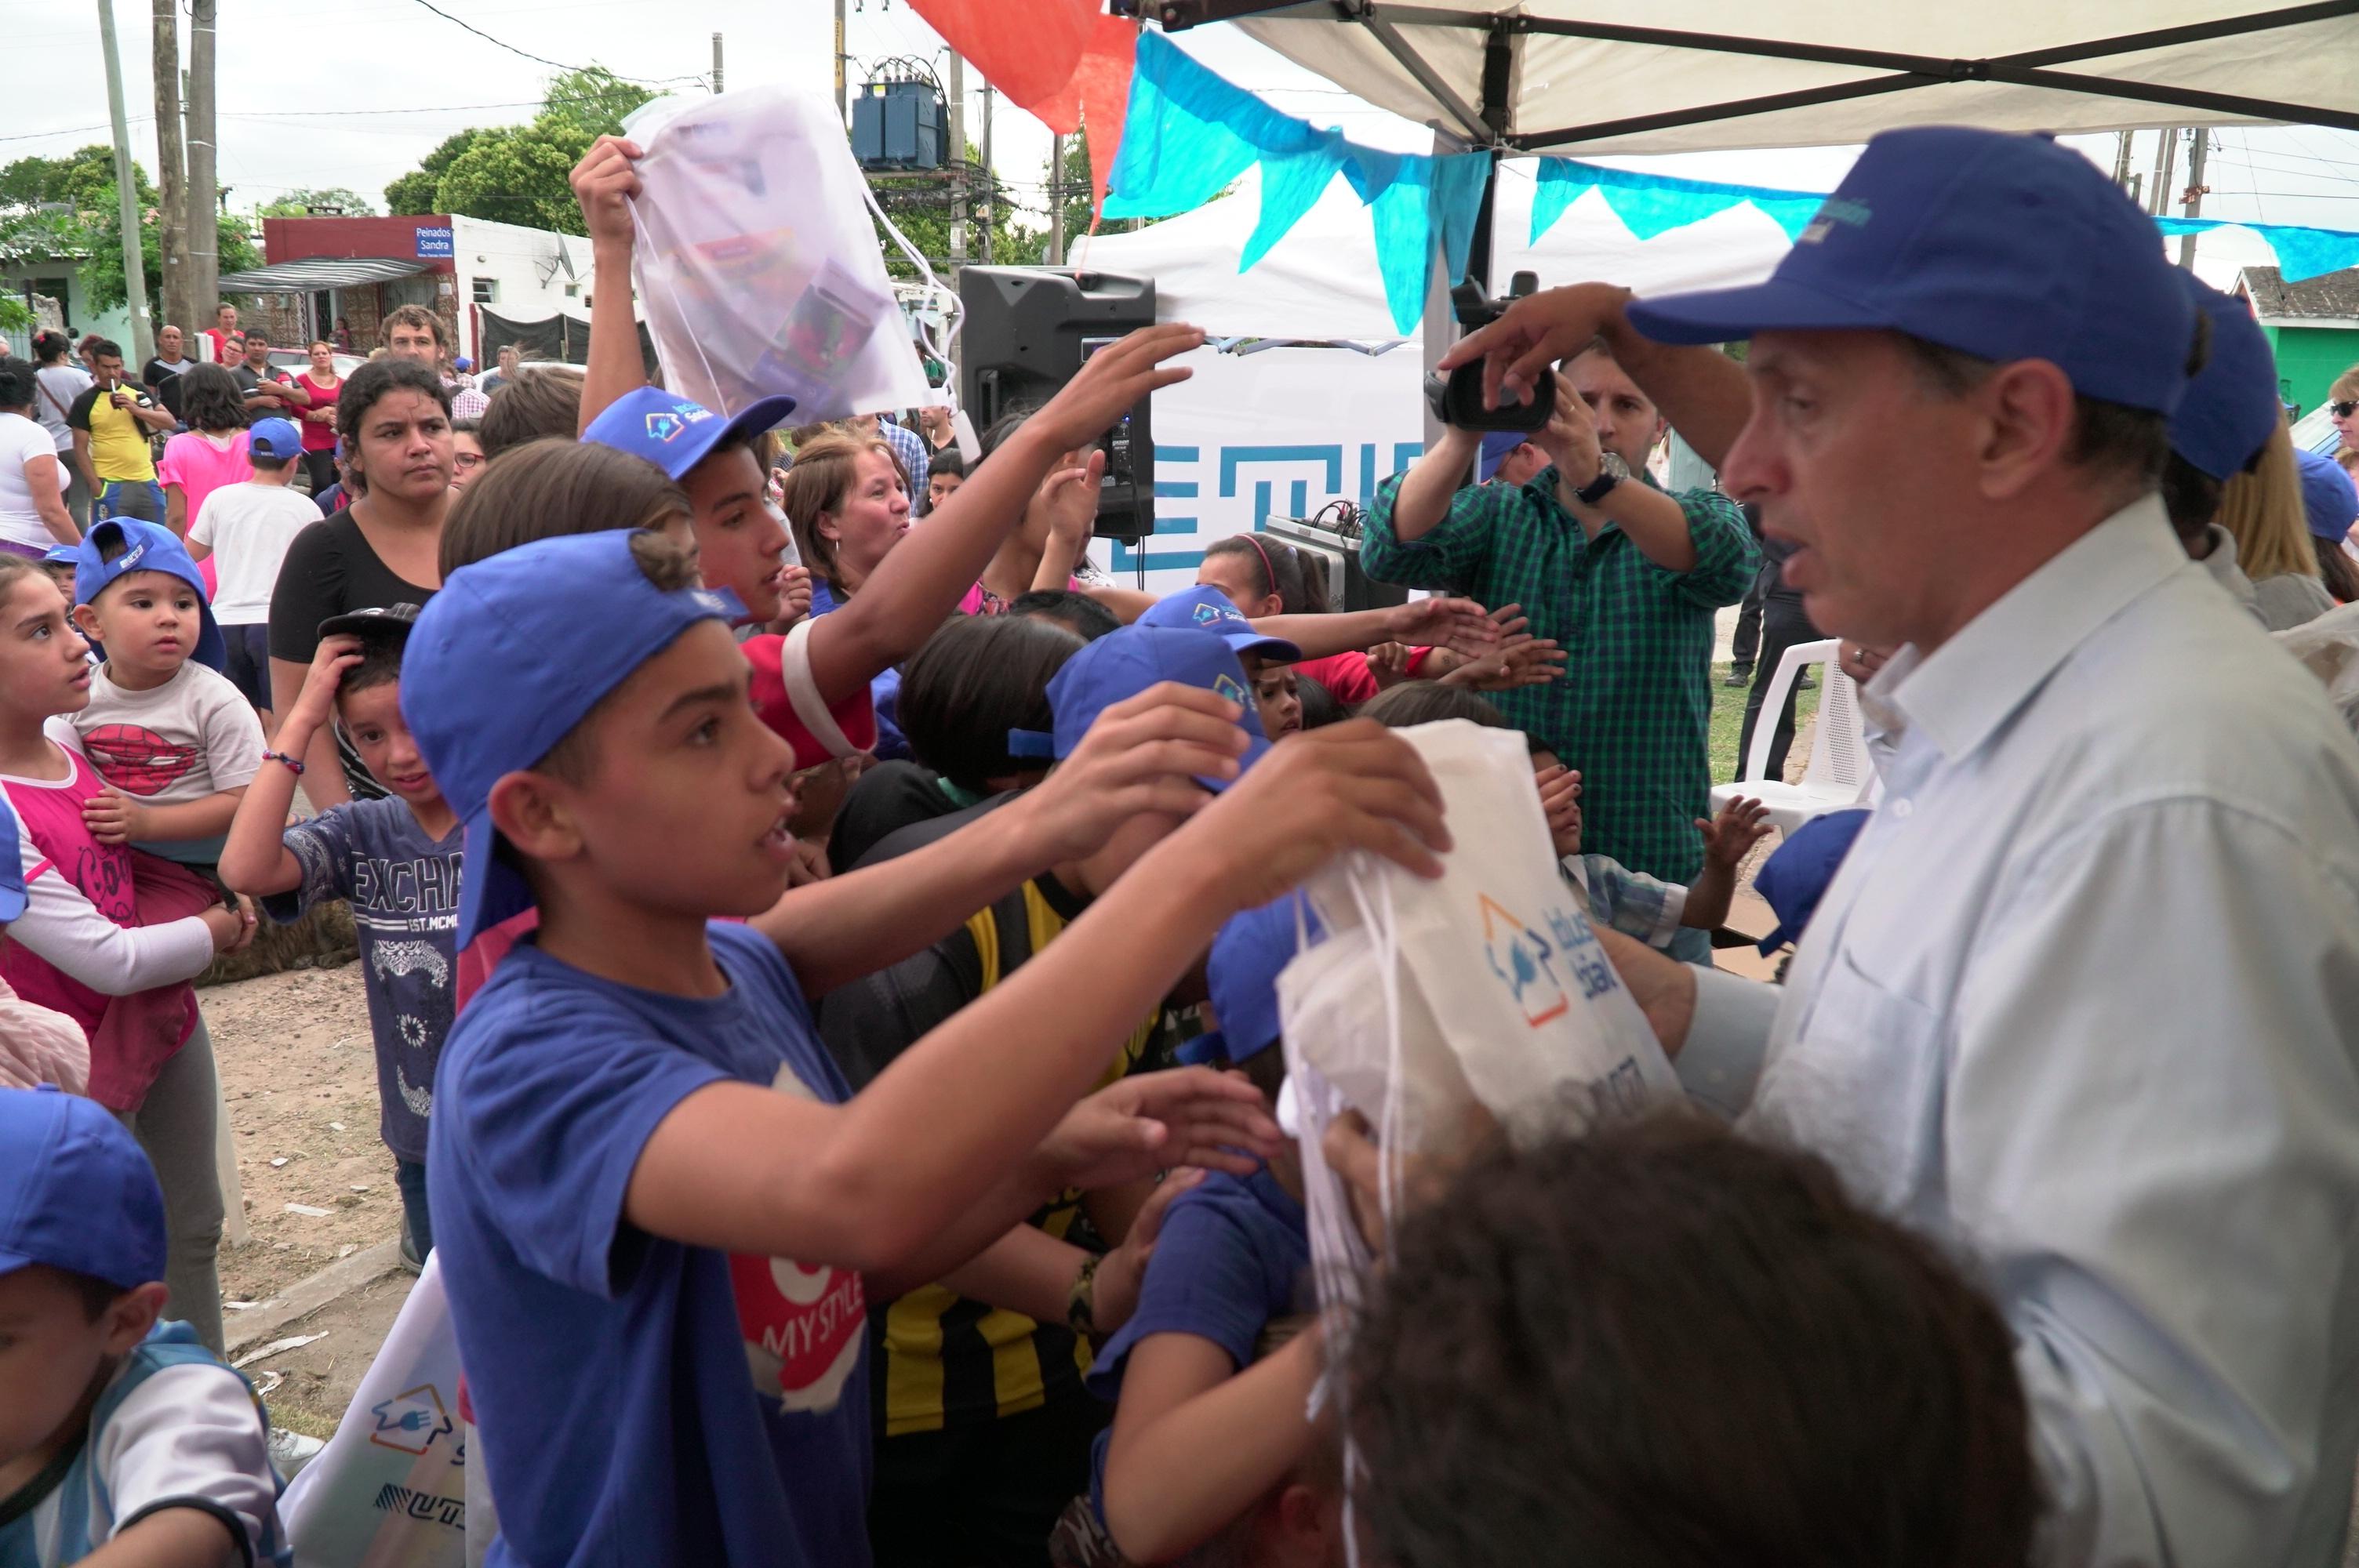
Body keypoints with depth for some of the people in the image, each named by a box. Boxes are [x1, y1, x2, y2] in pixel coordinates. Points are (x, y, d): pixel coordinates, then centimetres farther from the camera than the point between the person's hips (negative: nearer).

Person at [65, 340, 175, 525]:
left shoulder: (138, 391, 9)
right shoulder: (85, 402, 0)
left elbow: (170, 422, 3)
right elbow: (80, 448, -1)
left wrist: (136, 409, -13)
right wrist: (96, 486, -11)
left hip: (147, 482, 3)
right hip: (111, 487, -3)